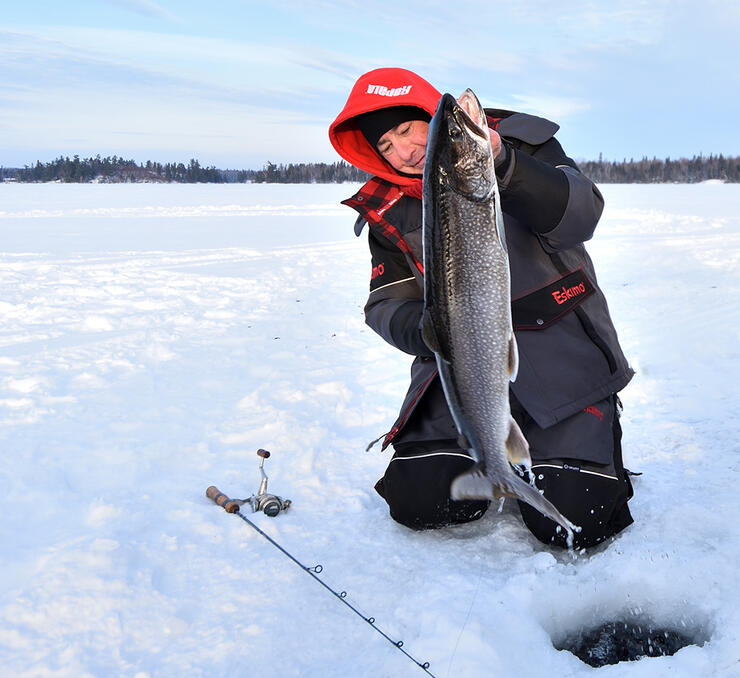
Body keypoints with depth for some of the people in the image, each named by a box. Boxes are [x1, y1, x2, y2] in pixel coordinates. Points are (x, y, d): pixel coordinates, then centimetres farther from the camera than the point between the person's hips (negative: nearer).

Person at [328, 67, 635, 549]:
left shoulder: (518, 141, -2)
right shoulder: (388, 211, 7)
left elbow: (579, 216, -18)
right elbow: (388, 304, 4)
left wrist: (503, 166, -36)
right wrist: (424, 331, -20)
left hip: (560, 354, -3)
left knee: (575, 519, -14)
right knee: (417, 503, -9)